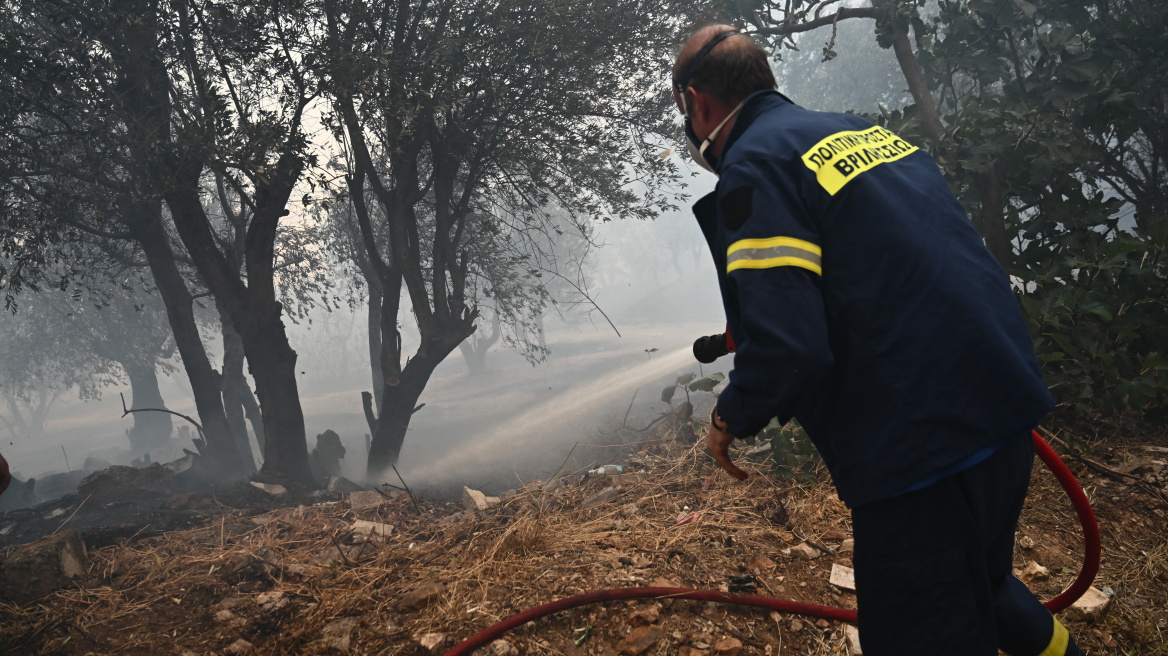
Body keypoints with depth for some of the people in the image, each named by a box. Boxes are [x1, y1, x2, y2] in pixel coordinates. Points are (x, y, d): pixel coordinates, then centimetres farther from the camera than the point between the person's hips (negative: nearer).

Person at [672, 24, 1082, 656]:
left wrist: (729, 420, -4)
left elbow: (787, 349, -24)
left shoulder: (752, 168, -14)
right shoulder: (863, 128, 12)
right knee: (979, 587, 31)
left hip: (921, 449, -9)